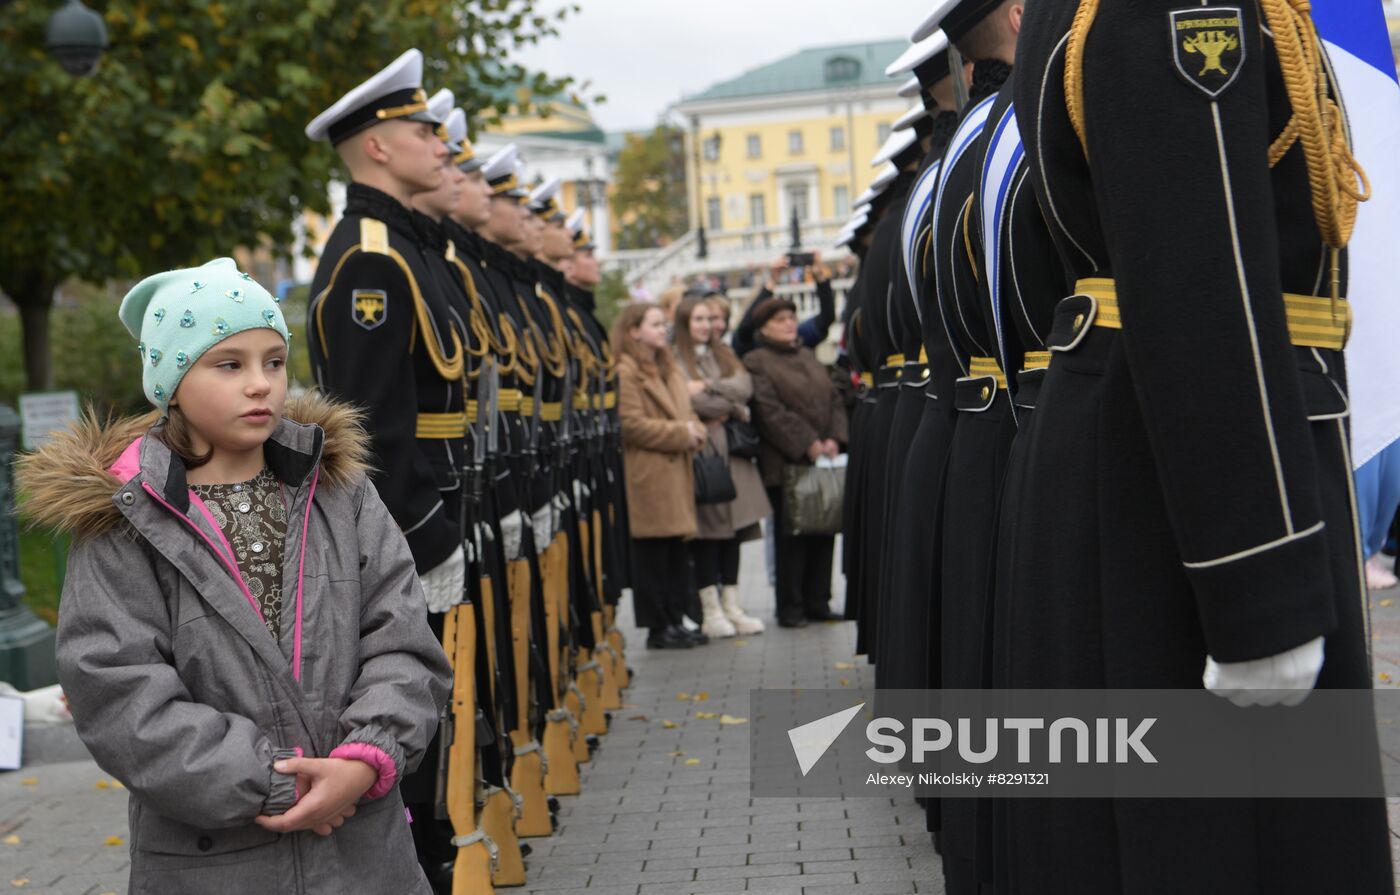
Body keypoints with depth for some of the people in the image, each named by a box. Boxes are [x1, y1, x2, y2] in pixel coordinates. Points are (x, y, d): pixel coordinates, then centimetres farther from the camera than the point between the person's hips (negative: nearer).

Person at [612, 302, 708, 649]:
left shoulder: (668, 370, 21)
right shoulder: (625, 372, -10)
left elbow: (683, 413, 27)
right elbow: (630, 424, -18)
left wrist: (693, 429, 3)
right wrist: (679, 434, -14)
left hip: (675, 474, 9)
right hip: (648, 478, -9)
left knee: (675, 553, 10)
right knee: (652, 554, -4)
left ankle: (674, 621, 16)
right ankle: (658, 627, 1)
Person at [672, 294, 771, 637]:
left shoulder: (723, 355, 19)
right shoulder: (674, 361, -3)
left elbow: (744, 386, 3)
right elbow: (690, 402, -16)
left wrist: (708, 387, -10)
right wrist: (733, 407, -1)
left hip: (732, 451, 6)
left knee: (733, 530, 7)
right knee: (707, 533, -5)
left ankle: (732, 606, 13)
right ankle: (711, 611, 2)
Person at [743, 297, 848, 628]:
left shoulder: (808, 356, 18)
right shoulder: (756, 362, -4)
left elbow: (834, 398, 13)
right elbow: (770, 410, -14)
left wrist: (834, 439, -4)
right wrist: (808, 444, -17)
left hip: (824, 457, 6)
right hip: (785, 463, -6)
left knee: (823, 532, 7)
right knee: (790, 538, -3)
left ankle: (818, 602, 15)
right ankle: (791, 609, 4)